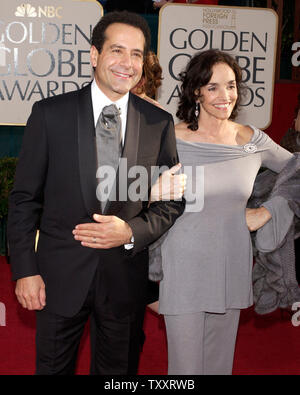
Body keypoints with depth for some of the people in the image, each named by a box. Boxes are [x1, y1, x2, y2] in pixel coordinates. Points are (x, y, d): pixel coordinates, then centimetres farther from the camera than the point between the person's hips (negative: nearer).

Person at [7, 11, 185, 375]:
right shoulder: (50, 113, -6)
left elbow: (171, 202, 4)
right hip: (60, 275, -1)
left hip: (126, 275, 2)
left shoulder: (159, 123, -1)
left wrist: (131, 232, -14)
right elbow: (24, 198, -4)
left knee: (118, 369, 20)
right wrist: (25, 270, -8)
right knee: (52, 367, 16)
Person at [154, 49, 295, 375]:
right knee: (185, 363, 5)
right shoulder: (172, 140, -10)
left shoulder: (253, 141, 0)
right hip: (185, 266, -3)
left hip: (232, 265, 4)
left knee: (220, 360, 17)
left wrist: (269, 210, 2)